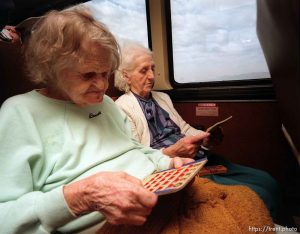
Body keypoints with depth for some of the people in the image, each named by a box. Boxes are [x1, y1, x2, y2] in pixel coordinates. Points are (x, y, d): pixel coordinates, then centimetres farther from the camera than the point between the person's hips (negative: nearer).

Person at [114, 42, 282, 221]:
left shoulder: (163, 97, 19)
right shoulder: (122, 107, -4)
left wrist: (205, 139, -1)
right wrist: (172, 152, -23)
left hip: (199, 159, 8)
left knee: (268, 182, -4)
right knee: (258, 196, -19)